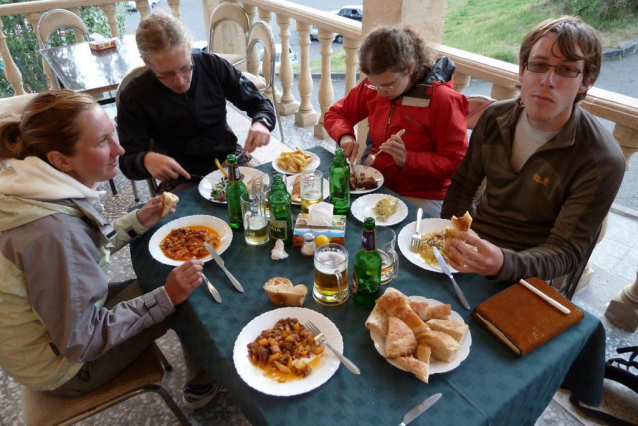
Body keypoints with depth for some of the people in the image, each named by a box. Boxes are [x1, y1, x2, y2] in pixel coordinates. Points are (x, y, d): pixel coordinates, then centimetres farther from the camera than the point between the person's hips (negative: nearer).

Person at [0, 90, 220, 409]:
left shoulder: (43, 188, -9)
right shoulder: (54, 230, -37)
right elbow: (81, 341, -28)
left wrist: (138, 221, -4)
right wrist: (167, 298, -28)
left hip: (58, 315, 8)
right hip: (63, 364, -8)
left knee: (171, 285, 12)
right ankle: (204, 386, 26)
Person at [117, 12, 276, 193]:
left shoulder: (213, 65, -5)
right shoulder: (134, 97, -10)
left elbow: (260, 103, 4)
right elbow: (128, 161, -5)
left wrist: (261, 123, -19)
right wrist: (146, 160, -29)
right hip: (182, 181, -1)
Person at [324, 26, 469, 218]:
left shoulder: (442, 99, -16)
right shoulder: (371, 87, -1)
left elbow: (455, 162, -13)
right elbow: (335, 114, 13)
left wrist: (407, 159, -27)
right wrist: (345, 136, -10)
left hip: (421, 197, -5)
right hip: (372, 183, 6)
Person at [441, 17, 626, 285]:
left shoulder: (602, 163, -18)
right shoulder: (495, 117, -4)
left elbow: (565, 252, -18)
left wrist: (503, 264, -38)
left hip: (519, 275, -4)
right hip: (472, 243, 4)